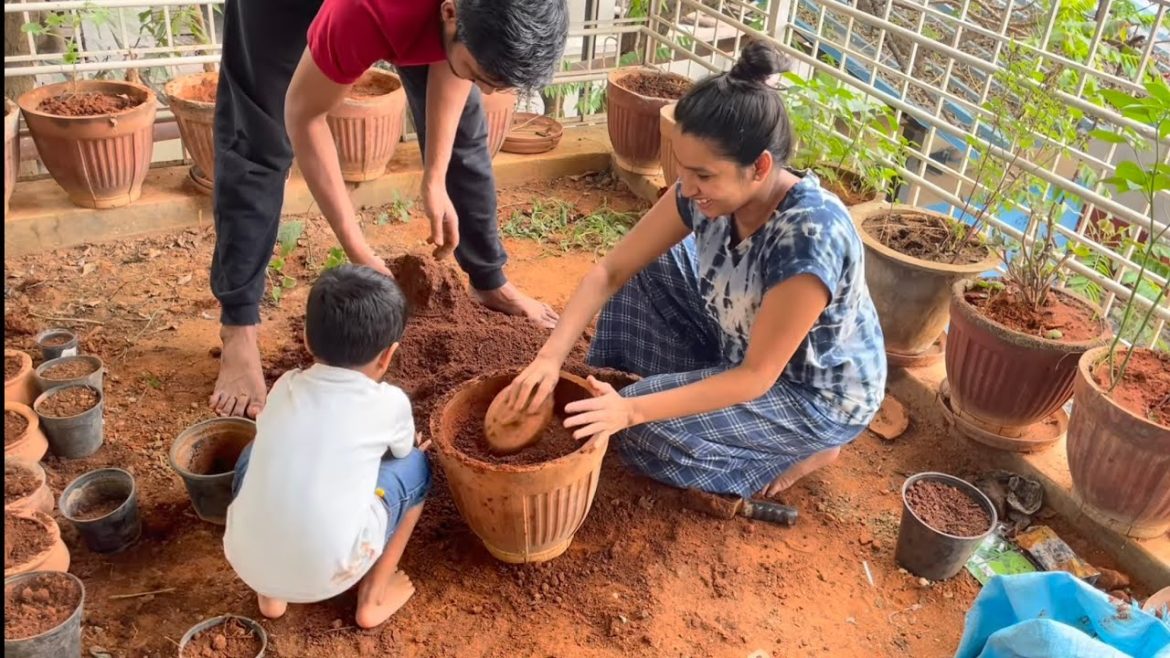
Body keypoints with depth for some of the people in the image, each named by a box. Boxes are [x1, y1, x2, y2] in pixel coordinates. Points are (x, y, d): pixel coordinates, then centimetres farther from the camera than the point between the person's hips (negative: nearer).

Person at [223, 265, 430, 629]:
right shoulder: (389, 403, -2)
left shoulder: (284, 387, 7)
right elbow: (401, 452, 20)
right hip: (327, 574, -3)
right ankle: (372, 598, 20)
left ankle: (269, 593, 26)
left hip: (246, 563, 4)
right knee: (415, 464, 15)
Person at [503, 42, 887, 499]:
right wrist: (551, 357, -25)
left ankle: (810, 447, 1)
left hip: (820, 394, -6)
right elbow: (611, 270, -13)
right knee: (647, 267, -3)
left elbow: (755, 377, -31)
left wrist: (633, 411, -35)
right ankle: (700, 388, 11)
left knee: (646, 432, -18)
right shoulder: (706, 192, -18)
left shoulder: (810, 237, -38)